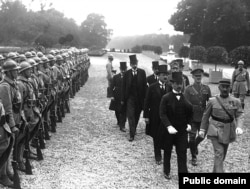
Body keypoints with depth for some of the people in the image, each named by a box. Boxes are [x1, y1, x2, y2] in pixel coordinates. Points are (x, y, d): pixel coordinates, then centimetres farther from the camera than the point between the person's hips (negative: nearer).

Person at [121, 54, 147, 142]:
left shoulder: (142, 72, -1)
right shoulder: (127, 73, -1)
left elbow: (144, 85, 0)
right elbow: (124, 87, 2)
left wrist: (144, 97, -5)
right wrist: (123, 99, 0)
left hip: (139, 98, 1)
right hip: (130, 97, -1)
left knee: (137, 116, 13)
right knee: (131, 116, -6)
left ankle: (133, 130, 34)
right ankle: (132, 134, -5)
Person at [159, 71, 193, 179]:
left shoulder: (186, 98, 2)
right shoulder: (166, 98, -8)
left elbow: (190, 113, 11)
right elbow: (162, 114, -14)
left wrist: (189, 124, -4)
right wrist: (169, 126, -26)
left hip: (182, 130, 2)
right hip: (169, 130, -2)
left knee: (182, 152, 0)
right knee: (167, 152, 14)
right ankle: (166, 171, 32)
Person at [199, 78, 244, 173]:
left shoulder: (235, 101, -2)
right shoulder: (212, 101, -4)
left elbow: (240, 115, -7)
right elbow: (206, 115, 4)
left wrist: (239, 127, -24)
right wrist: (202, 129, 4)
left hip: (228, 131, 3)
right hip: (216, 130, -3)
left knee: (223, 153, 16)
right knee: (219, 153, -12)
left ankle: (215, 170, 38)